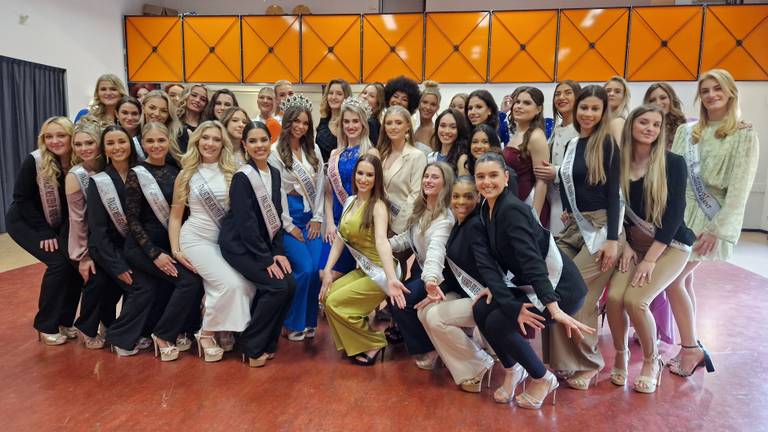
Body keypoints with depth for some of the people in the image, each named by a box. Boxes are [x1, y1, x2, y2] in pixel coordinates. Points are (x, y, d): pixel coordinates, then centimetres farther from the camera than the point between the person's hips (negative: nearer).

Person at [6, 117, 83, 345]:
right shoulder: (34, 161, -22)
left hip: (60, 225, 4)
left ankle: (65, 321, 9)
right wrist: (45, 232, -19)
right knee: (59, 263, -21)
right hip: (25, 222, -4)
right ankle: (46, 326, -4)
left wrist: (66, 233, -14)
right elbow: (22, 199, -17)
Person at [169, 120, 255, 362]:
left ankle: (225, 329, 9)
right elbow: (175, 216, 6)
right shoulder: (187, 175, 3)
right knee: (230, 283, -22)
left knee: (247, 286, -18)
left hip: (227, 240, 3)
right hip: (197, 239, -2)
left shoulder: (232, 173, 3)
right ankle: (207, 333, 2)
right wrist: (175, 250, -2)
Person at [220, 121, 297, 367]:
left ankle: (267, 342, 10)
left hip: (264, 244, 7)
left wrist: (278, 252, -2)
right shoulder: (242, 177, -16)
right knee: (277, 287, -19)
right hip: (239, 245, -7)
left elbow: (275, 216, 7)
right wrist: (267, 259, -19)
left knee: (290, 284, -9)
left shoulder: (275, 173, 5)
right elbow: (246, 223, -19)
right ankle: (251, 347, -1)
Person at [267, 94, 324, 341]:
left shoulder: (314, 150, 11)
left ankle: (309, 321, 13)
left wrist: (317, 218, 1)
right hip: (289, 214, -4)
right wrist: (288, 225, -9)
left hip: (312, 215, 5)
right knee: (304, 269, -14)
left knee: (317, 269, -7)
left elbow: (320, 185, 9)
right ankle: (294, 323, 6)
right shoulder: (275, 152, -4)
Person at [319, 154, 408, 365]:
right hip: (362, 269, 7)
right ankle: (354, 344, 12)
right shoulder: (350, 201, 5)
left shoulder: (378, 205, -17)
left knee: (335, 303, -11)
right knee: (326, 296, -4)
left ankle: (374, 343, 6)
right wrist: (328, 270, -2)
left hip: (379, 272, -7)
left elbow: (382, 241, -33)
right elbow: (340, 239, 6)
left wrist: (391, 278, -45)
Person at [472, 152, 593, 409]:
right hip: (530, 285, 8)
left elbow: (532, 260, -34)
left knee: (498, 325, -16)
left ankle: (543, 379, 8)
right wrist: (493, 287, -2)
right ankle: (513, 370, 17)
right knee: (481, 310, -5)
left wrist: (555, 310, -39)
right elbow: (499, 257, 12)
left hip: (560, 287, -8)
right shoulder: (486, 209, 3)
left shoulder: (512, 209, -23)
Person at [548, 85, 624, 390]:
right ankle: (563, 359, 12)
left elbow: (613, 193, -11)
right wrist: (564, 219, 12)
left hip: (600, 228, -6)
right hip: (573, 227, 6)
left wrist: (613, 239, -16)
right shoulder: (571, 144, 12)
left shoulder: (607, 144, -6)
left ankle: (588, 362, 13)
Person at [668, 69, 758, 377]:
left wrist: (717, 229, -16)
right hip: (680, 213, 5)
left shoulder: (744, 135, -4)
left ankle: (690, 348, 4)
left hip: (710, 219, -5)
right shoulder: (687, 131, 10)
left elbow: (740, 188, -10)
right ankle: (690, 347, 19)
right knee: (684, 279, 7)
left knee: (674, 279, -11)